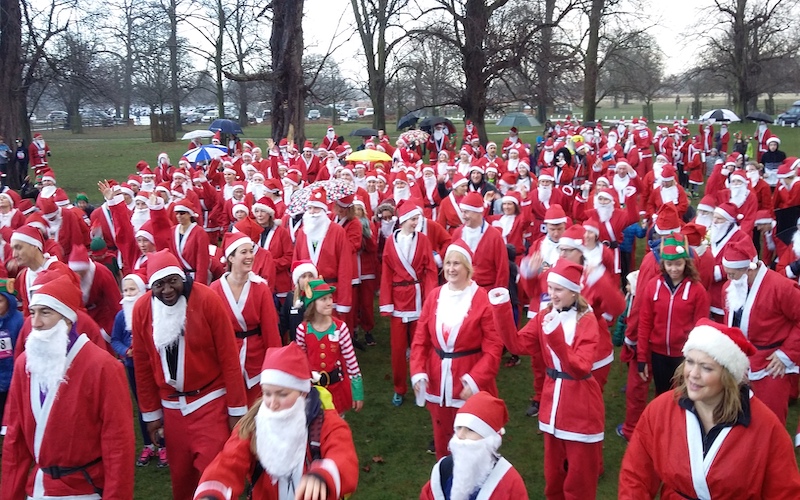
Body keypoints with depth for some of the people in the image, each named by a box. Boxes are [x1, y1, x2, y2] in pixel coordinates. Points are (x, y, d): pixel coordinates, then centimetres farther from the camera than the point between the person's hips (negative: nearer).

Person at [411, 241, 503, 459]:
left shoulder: (482, 300, -12)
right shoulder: (434, 297, 3)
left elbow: (493, 347, -13)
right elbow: (420, 340, 5)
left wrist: (475, 380, -20)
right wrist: (418, 373, -6)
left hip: (470, 384, -4)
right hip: (437, 382, 5)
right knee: (442, 440, 18)